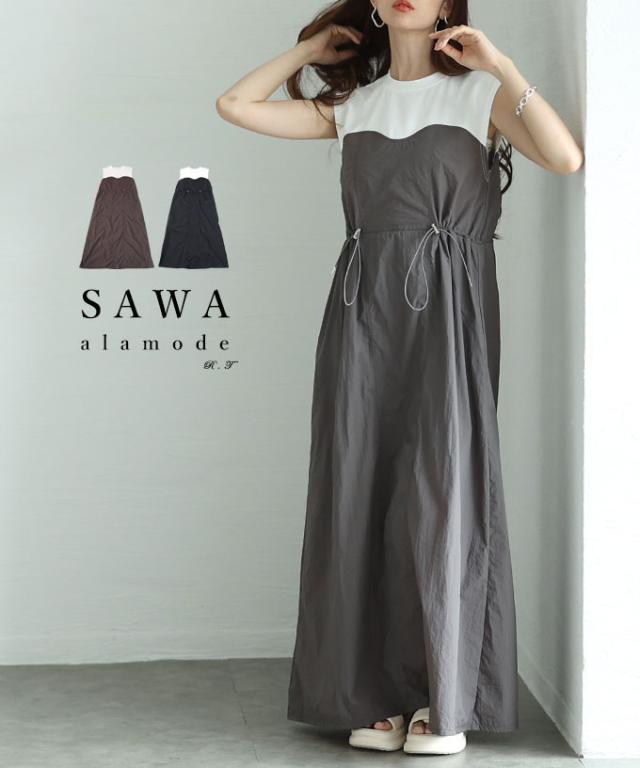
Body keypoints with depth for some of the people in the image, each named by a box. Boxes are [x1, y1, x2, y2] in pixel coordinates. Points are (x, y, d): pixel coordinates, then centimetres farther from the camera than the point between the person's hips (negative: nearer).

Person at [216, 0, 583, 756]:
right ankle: (378, 695, 5)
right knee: (363, 491, -1)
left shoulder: (480, 93, 8)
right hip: (363, 306, 3)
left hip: (447, 306, -3)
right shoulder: (351, 104, 17)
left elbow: (566, 158, -9)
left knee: (442, 489, -8)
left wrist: (501, 66, -7)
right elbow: (235, 105, 11)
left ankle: (445, 701, 1)